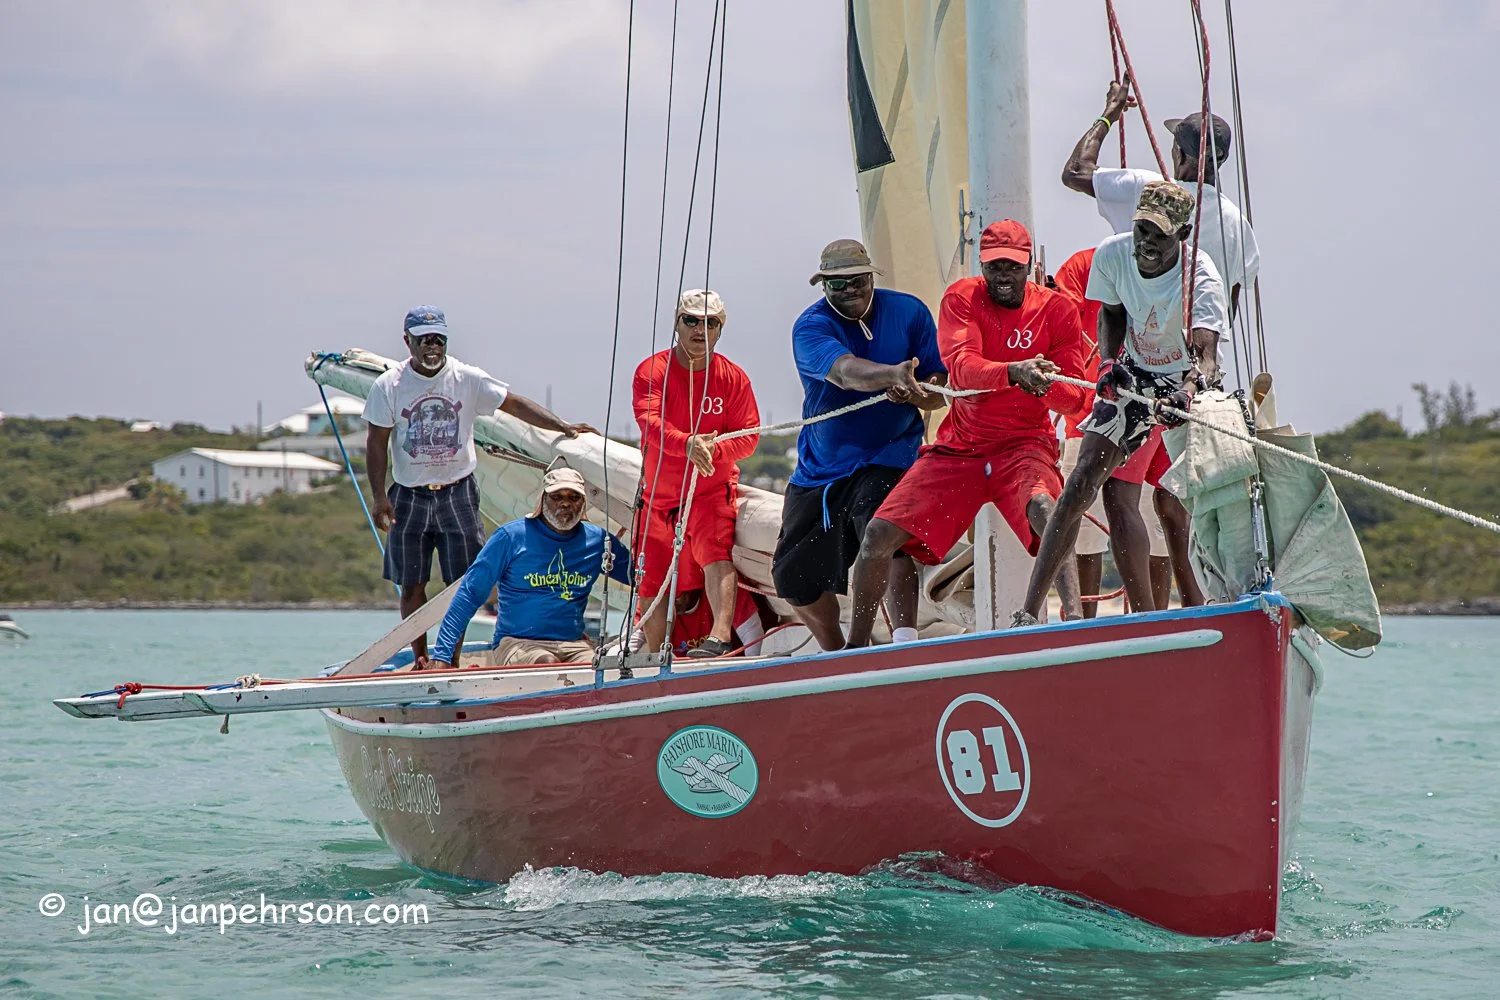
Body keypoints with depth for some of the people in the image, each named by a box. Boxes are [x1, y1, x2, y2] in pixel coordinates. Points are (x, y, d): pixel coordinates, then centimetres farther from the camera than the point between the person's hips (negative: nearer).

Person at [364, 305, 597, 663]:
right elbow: (376, 444, -2)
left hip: (457, 494, 0)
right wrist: (379, 497, -10)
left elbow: (514, 403, 1)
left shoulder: (468, 379, -1)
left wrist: (563, 427, -6)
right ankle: (421, 660, 12)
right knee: (411, 584, 3)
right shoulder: (388, 386, -4)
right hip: (409, 496, 0)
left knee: (461, 581, -2)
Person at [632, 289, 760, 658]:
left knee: (716, 553, -26)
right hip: (659, 492, 1)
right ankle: (654, 656, 19)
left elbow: (748, 436, -5)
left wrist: (713, 448, -26)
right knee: (652, 580, 3)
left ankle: (721, 636, -39)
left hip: (712, 489, -1)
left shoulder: (733, 377, -1)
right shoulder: (652, 371, -5)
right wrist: (687, 443, -41)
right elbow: (650, 422, -22)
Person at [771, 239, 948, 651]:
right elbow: (843, 371, -34)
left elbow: (940, 390, -5)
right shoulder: (811, 326, -12)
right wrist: (893, 375, -54)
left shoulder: (909, 312, -5)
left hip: (886, 459, -2)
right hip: (819, 465, 2)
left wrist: (913, 393, -29)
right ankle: (837, 657, 34)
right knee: (793, 578, 10)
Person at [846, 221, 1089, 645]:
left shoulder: (1057, 309, -2)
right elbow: (961, 368, -20)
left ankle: (1075, 619, -46)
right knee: (879, 535, -6)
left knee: (1043, 507, -37)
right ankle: (856, 645, 12)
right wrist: (1014, 371, -40)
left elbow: (1073, 397, -6)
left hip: (1023, 446, -2)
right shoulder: (961, 298, -1)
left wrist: (1044, 385, -30)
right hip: (958, 448, 2)